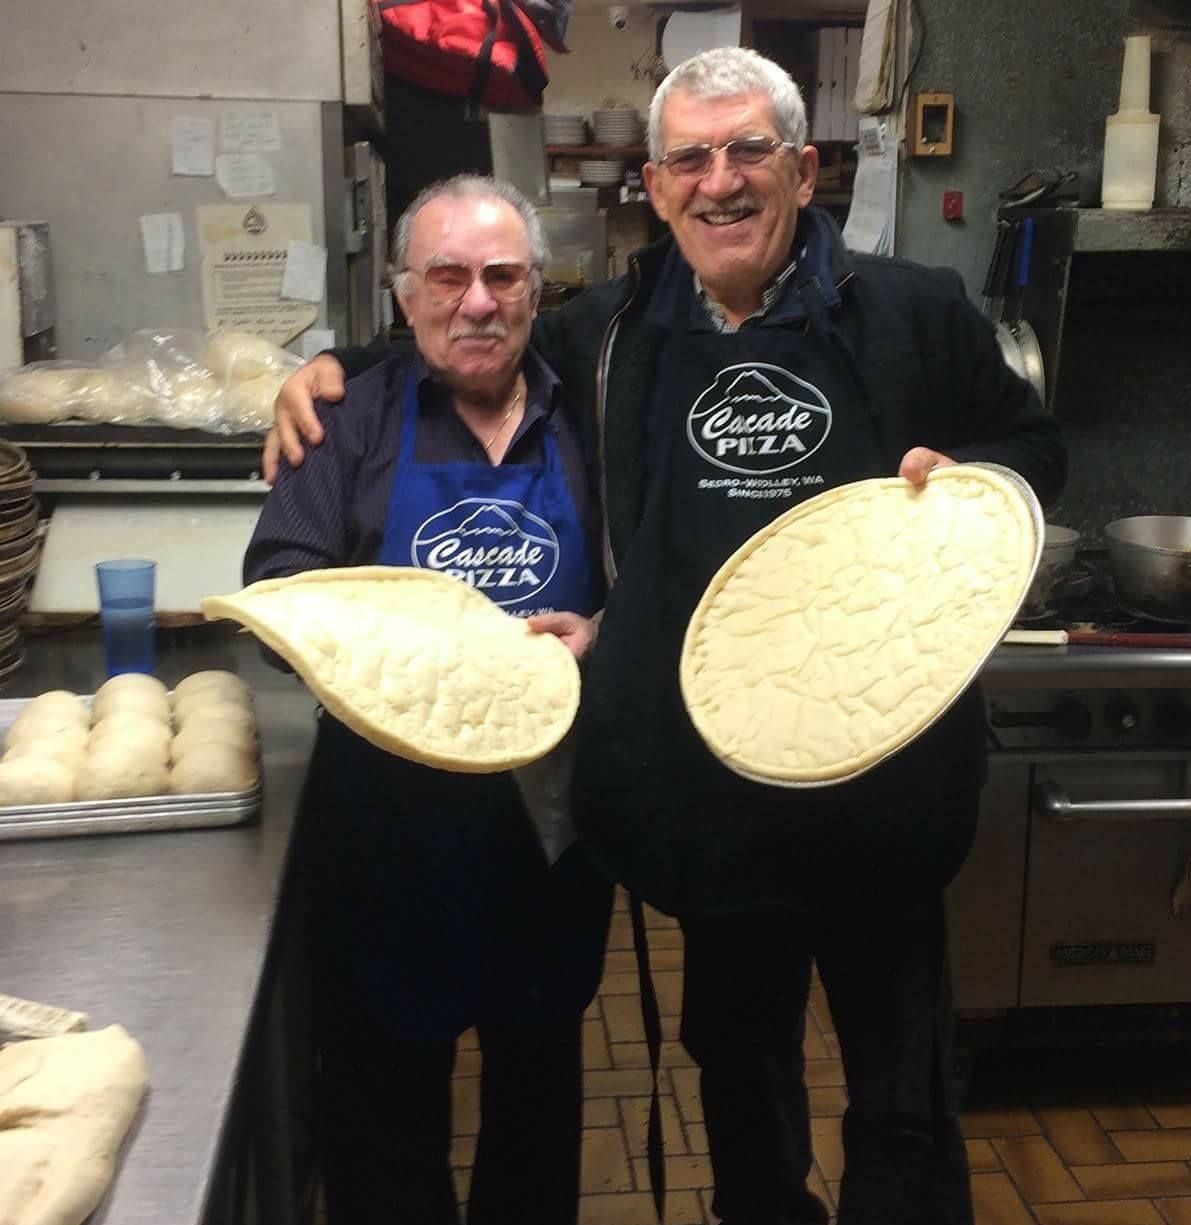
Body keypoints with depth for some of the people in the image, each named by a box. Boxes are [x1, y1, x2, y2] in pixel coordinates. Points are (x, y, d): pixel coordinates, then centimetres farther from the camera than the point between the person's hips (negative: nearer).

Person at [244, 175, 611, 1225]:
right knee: (385, 1069, 10)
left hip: (549, 804, 2)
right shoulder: (356, 419, 1)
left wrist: (596, 633, -14)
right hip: (390, 811, -1)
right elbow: (277, 584, -6)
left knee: (540, 1059, 18)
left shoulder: (583, 420, 4)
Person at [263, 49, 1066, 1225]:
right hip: (706, 785, 2)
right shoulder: (607, 335, 3)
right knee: (737, 1049, 24)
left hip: (883, 771, -2)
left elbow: (1036, 449, 9)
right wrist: (337, 368, 2)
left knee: (902, 1077, 15)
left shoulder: (914, 311, -2)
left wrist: (963, 472, -13)